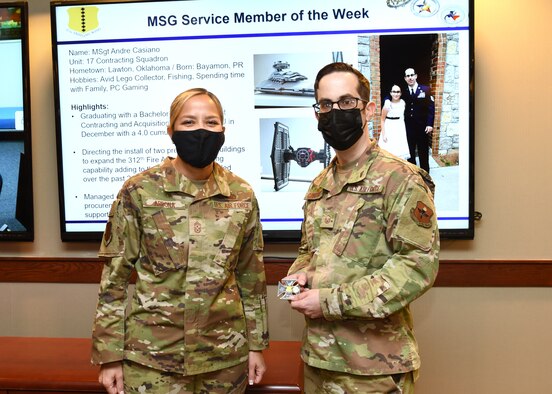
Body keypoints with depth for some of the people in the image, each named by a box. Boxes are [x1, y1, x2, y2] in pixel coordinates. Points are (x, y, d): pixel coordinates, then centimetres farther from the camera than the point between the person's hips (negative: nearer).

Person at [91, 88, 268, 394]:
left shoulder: (242, 195, 0)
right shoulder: (138, 192, -8)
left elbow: (251, 276, 7)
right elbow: (114, 278, -4)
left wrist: (256, 344, 9)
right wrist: (109, 355, -5)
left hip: (226, 354, 3)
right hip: (152, 356, -2)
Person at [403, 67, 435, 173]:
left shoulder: (425, 89, -2)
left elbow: (431, 107, -5)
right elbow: (403, 110, 5)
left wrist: (430, 124, -12)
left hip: (422, 127, -1)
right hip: (408, 128, 2)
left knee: (423, 152, 8)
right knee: (410, 152, 7)